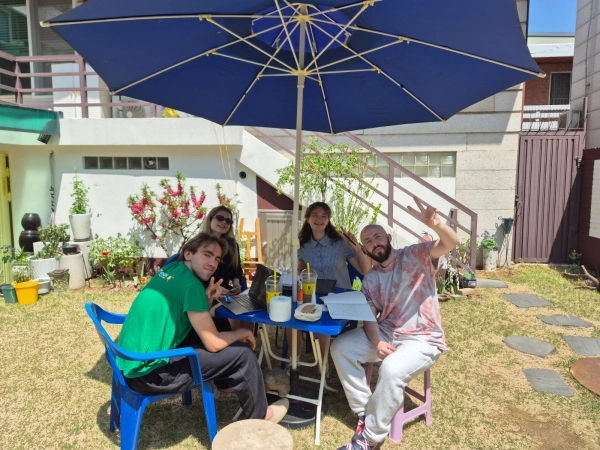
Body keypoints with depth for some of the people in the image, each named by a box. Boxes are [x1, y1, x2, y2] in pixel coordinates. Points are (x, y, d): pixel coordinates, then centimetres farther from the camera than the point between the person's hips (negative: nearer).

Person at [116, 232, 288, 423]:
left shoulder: (172, 269, 6)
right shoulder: (191, 284, -20)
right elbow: (214, 344, -16)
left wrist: (206, 299, -2)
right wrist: (242, 333, 2)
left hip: (131, 361, 9)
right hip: (148, 373, -9)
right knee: (242, 352, -5)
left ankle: (228, 383, 41)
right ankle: (259, 416, 17)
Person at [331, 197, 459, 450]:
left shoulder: (415, 256, -8)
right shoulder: (370, 280, 7)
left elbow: (451, 243, -25)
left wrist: (435, 224, -49)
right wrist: (377, 343, -19)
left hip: (423, 339, -6)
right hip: (386, 333, 6)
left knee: (391, 369, -34)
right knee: (340, 347, -8)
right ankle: (366, 412, -1)